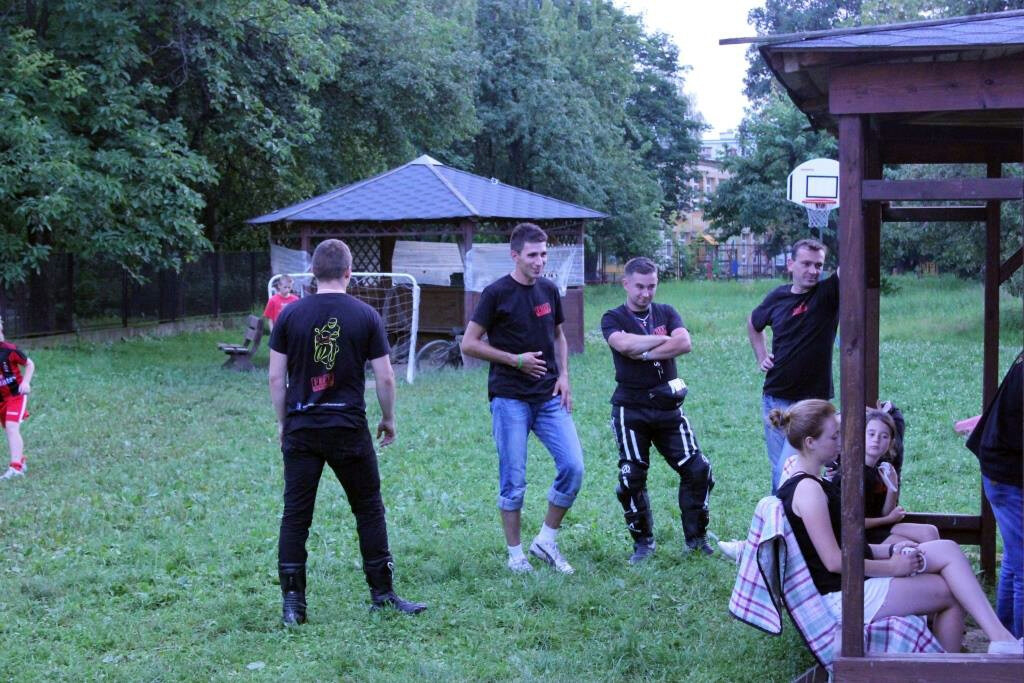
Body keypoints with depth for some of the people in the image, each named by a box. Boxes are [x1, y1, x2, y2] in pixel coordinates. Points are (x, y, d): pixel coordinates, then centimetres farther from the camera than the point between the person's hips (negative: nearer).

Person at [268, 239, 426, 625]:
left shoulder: (290, 315, 0)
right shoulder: (366, 316, -2)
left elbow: (276, 377, 1)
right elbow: (385, 378, -1)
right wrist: (388, 420, 14)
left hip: (301, 429, 1)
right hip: (349, 429, -1)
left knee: (295, 515, 5)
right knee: (369, 510, 11)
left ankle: (292, 602, 3)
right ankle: (382, 594, 15)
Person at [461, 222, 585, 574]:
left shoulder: (549, 290, 9)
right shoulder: (497, 293, -7)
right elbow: (469, 344, -6)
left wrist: (564, 376, 6)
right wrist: (516, 360, -11)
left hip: (549, 397, 5)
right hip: (510, 398, -5)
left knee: (573, 466, -5)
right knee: (513, 480, 0)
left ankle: (546, 541, 12)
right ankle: (515, 554, 15)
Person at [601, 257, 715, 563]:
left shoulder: (666, 313, 9)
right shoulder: (613, 319, 1)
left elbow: (685, 343, -10)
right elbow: (624, 344, -21)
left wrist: (645, 353, -15)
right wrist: (664, 341, -11)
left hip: (668, 407, 3)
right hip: (631, 408, -2)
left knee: (696, 469, -2)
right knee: (632, 478, -1)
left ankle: (696, 537, 11)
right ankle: (643, 543, 14)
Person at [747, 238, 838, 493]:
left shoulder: (827, 294, -8)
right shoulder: (777, 297, 4)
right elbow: (753, 324, 25)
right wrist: (761, 357, 13)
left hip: (811, 400, -4)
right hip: (774, 398, 5)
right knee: (778, 470, 13)